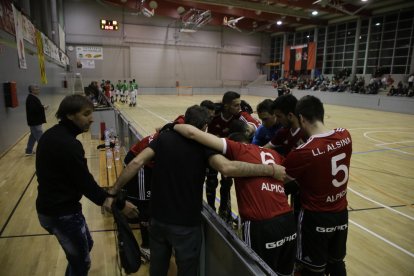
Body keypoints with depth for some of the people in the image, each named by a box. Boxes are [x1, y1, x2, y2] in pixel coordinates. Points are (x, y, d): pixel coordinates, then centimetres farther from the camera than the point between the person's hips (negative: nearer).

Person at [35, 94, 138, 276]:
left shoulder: (52, 134, 5)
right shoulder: (68, 144, -26)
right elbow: (84, 181, -22)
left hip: (50, 206, 9)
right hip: (62, 213, -9)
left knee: (86, 244, 27)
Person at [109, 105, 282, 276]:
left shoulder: (164, 137, -1)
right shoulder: (203, 145, -12)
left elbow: (137, 162, -10)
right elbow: (227, 168, -29)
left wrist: (114, 190, -2)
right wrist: (270, 169, -23)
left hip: (158, 218, 4)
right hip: (186, 223, -4)